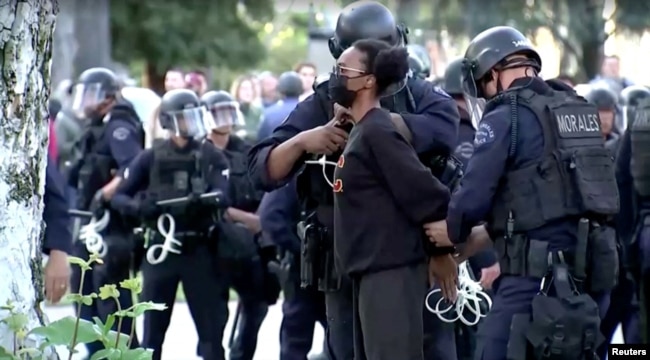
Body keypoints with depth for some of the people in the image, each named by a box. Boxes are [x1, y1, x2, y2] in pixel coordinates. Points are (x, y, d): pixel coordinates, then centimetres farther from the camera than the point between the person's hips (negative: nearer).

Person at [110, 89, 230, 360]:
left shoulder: (211, 157, 6)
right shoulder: (151, 158, 7)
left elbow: (223, 195, -10)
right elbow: (119, 196, 3)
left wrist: (203, 201, -32)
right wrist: (138, 207, -19)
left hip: (198, 250, -1)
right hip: (160, 249, 1)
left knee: (209, 328, 1)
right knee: (153, 329, 5)